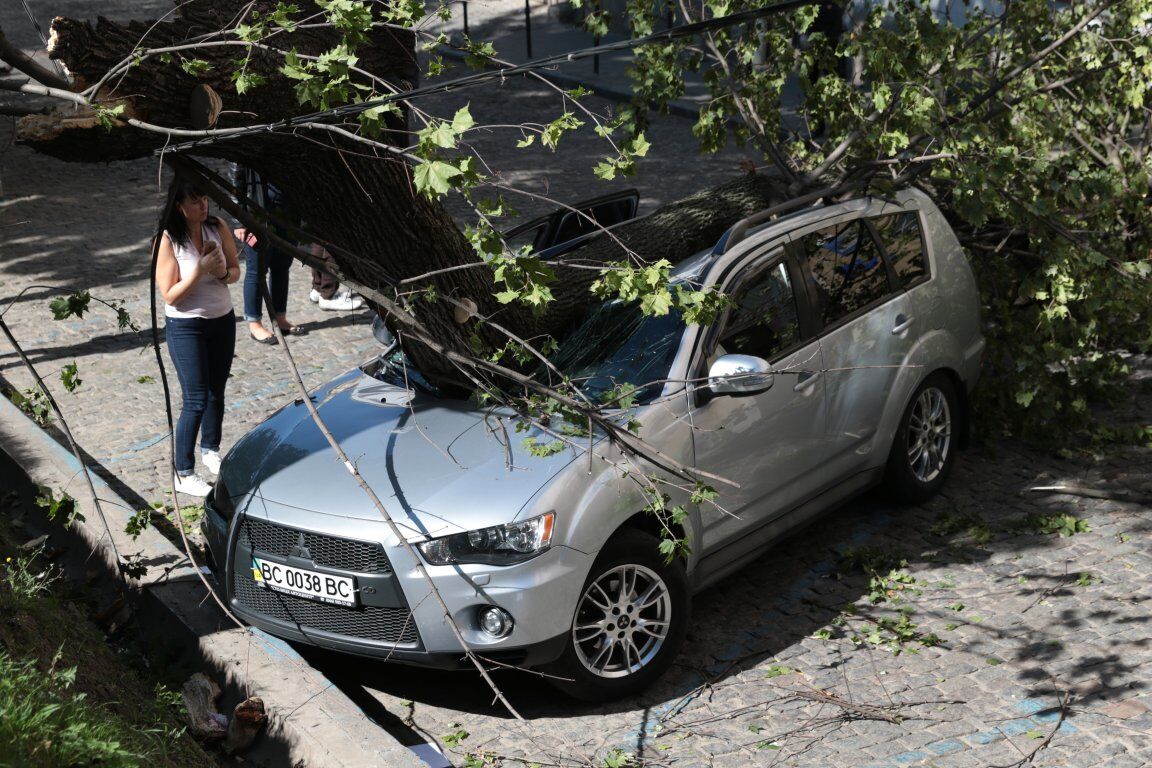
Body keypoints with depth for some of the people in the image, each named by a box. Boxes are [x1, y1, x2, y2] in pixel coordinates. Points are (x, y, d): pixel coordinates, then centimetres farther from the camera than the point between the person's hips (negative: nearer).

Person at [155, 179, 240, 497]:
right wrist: (201, 271, -27)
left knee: (217, 392, 18)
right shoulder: (168, 241, -18)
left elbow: (236, 270, 7)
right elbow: (169, 295, -18)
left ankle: (210, 450, 41)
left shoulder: (218, 228, -5)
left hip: (222, 319, 5)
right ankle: (184, 475, 4)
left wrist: (223, 273, -16)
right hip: (185, 327, -5)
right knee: (196, 400, -6)